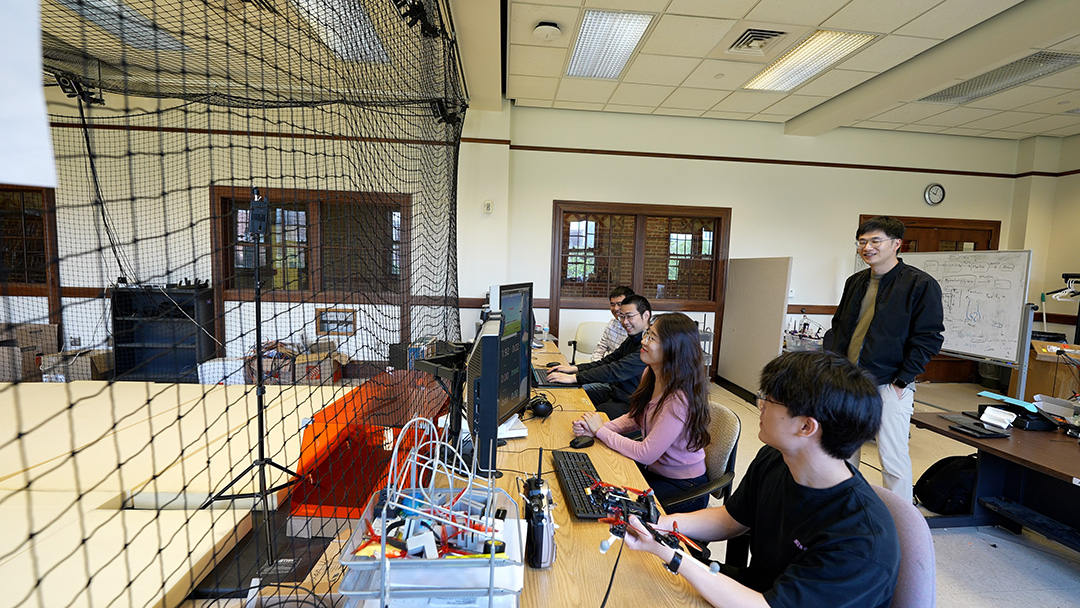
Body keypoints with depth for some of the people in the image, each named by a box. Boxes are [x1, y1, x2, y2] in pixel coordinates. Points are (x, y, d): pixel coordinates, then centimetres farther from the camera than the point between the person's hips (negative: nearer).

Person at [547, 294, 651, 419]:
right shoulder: (632, 339, 12)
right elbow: (608, 361, 13)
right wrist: (575, 368, 0)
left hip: (630, 403, -9)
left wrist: (574, 377, -27)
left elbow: (617, 370, -28)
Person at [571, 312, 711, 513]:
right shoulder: (651, 374, -5)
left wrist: (601, 431, -15)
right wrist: (594, 430, -8)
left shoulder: (680, 400, -31)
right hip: (653, 469, 7)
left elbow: (646, 454, -26)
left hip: (683, 488, -7)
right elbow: (635, 417, 8)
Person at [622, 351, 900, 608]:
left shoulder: (862, 542, -32)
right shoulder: (771, 460, -11)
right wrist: (659, 522, -13)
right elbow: (732, 518, 2)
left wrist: (670, 555, -30)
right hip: (754, 585, 6)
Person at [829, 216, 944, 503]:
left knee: (893, 457, 2)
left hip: (888, 385, -6)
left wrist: (901, 381, -13)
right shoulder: (855, 282, 10)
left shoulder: (921, 284, -8)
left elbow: (928, 339, -10)